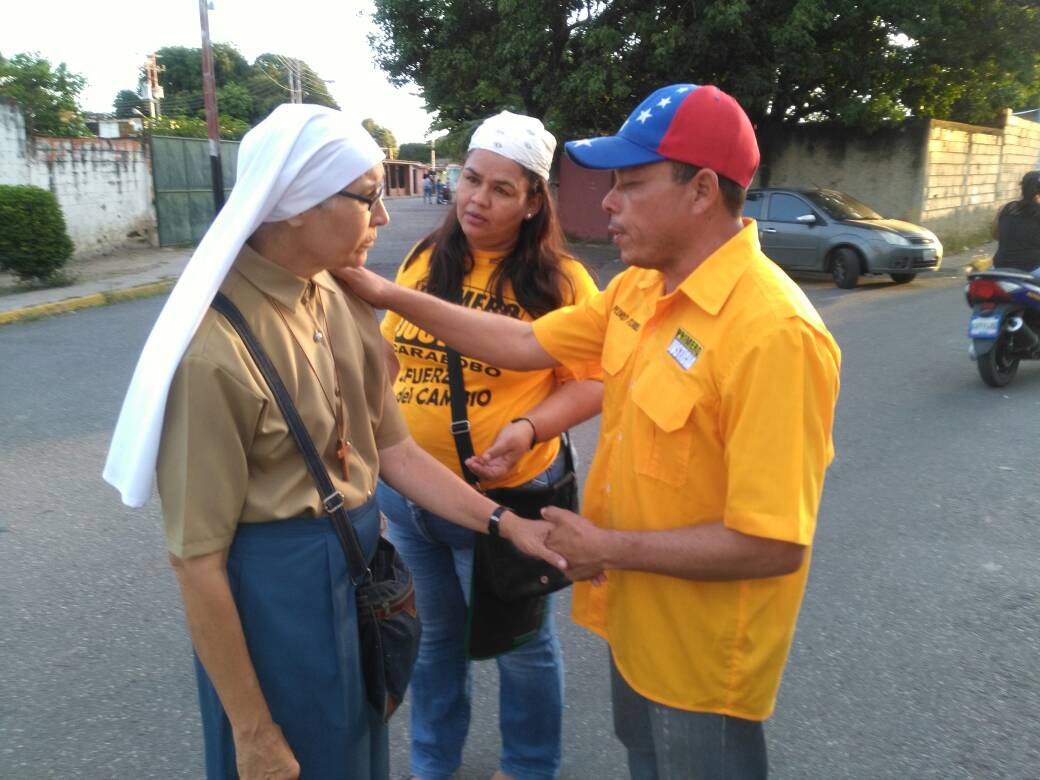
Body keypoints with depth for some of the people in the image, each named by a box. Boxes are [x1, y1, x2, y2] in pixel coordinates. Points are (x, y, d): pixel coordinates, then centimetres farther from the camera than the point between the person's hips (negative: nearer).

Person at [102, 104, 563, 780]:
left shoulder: (343, 304, -3)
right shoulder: (216, 344, -25)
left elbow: (391, 449, 1)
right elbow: (199, 559, -20)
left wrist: (506, 522, -6)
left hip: (362, 569, 7)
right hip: (278, 594, -7)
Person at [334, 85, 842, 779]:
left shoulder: (773, 332, -30)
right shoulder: (640, 287, -4)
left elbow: (775, 546, -30)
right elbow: (526, 344, 3)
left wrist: (607, 549, -21)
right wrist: (388, 294, 0)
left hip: (703, 659, -8)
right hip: (635, 622, 8)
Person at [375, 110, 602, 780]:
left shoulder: (560, 279, -12)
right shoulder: (424, 261, 2)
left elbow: (592, 381, -12)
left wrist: (528, 429, -27)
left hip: (504, 496, -4)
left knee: (521, 642, 16)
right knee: (436, 635, 24)